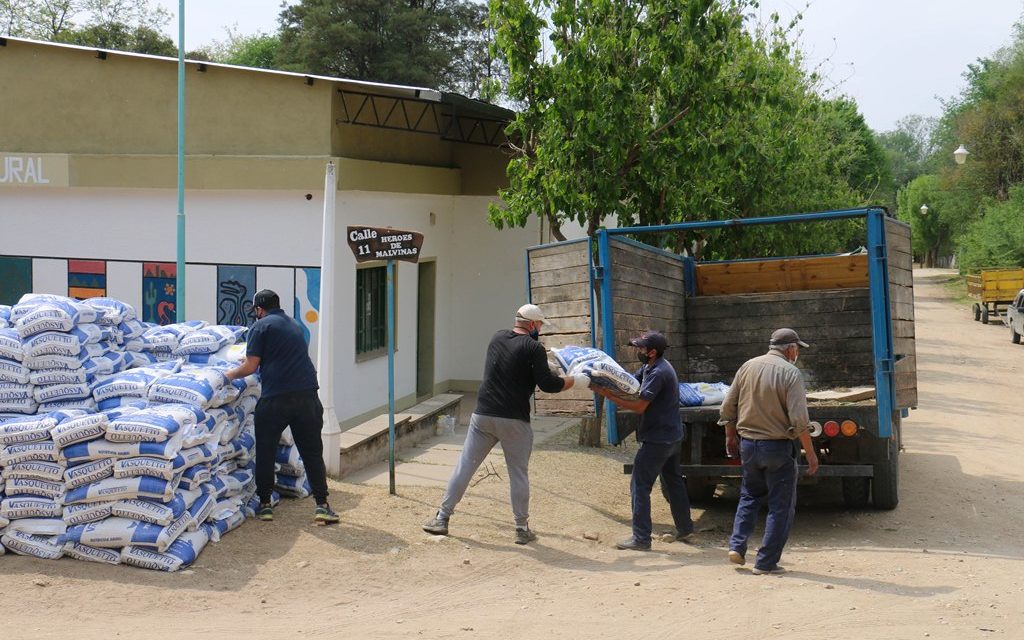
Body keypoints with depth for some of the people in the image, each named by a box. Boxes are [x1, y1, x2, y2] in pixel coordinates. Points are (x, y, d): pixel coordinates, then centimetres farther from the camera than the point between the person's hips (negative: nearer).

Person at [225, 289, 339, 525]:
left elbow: (250, 367, -4)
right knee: (312, 452, 8)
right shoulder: (294, 324, 21)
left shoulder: (261, 327, 1)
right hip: (307, 395, 5)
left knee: (265, 452, 10)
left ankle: (265, 504, 16)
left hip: (275, 399, -5)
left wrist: (229, 375, 14)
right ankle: (322, 505, 3)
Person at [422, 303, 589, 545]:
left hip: (483, 416, 5)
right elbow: (548, 384, -11)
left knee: (464, 467, 8)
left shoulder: (497, 338, 12)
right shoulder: (533, 348, -7)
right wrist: (576, 381, 3)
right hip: (514, 421, -5)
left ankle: (442, 518, 11)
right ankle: (522, 528, 11)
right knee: (518, 474, 6)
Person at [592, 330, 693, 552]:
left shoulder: (658, 373, -22)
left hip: (658, 440, -11)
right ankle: (685, 528, 31)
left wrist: (607, 394, -22)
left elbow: (639, 406, -24)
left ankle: (641, 538, -3)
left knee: (640, 486, -5)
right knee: (673, 481, 20)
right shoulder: (649, 368, 9)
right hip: (672, 436, 11)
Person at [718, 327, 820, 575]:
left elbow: (728, 408, 9)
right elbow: (799, 420, -18)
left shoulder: (748, 367, 4)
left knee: (750, 495, 24)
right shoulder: (790, 373, -12)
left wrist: (731, 437, 22)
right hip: (778, 446, -5)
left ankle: (737, 546, 14)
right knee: (781, 505, 5)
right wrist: (810, 453, -11)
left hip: (747, 444, 5)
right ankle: (766, 562, 5)